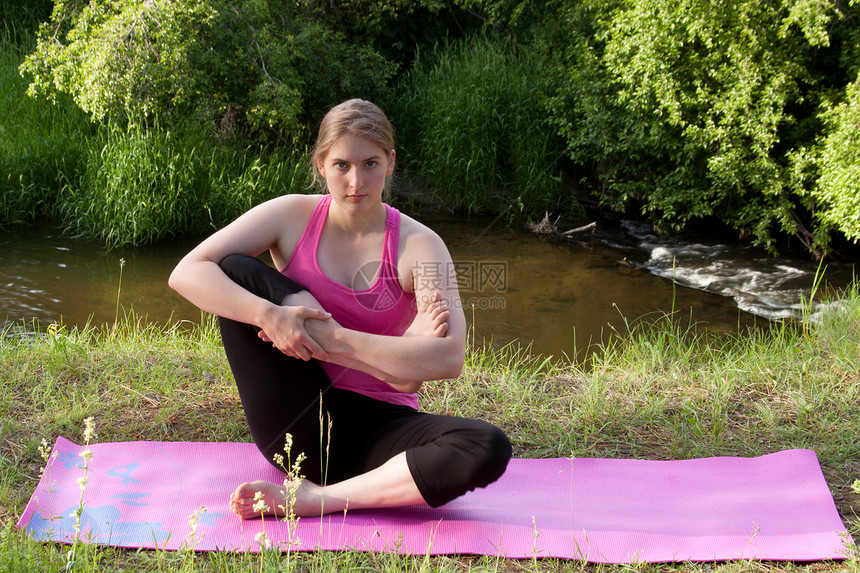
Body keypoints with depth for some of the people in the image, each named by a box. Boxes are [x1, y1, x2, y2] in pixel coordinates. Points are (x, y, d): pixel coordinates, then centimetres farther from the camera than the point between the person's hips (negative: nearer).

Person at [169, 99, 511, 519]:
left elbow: (449, 359, -20)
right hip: (297, 429, 1)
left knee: (490, 449, -30)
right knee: (235, 270, -14)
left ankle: (322, 497, -28)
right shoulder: (292, 216, 0)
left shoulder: (418, 245, -5)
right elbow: (187, 272, -10)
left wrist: (327, 338, -25)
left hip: (373, 429, -1)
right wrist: (268, 315, -27)